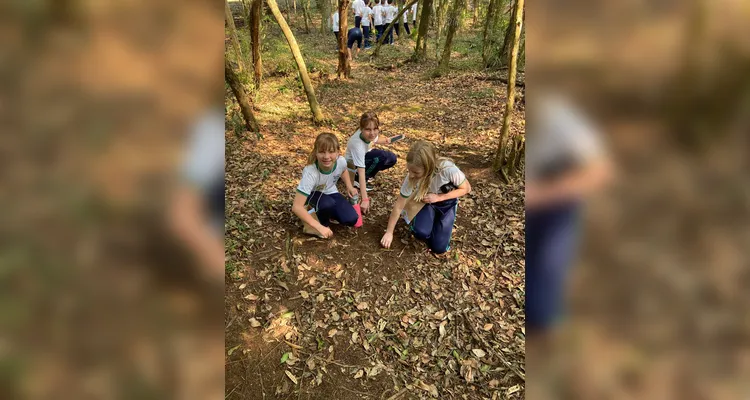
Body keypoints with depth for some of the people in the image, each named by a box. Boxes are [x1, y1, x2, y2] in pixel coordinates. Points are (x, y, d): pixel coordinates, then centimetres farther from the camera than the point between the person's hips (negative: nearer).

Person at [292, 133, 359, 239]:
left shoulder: (341, 161, -25)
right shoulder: (310, 173, -39)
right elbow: (296, 207, -41)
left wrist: (349, 187, -8)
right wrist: (319, 227, -44)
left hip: (330, 192, 4)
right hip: (312, 194, -3)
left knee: (351, 220, -15)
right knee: (328, 203, -37)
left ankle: (327, 213, 14)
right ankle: (324, 223, -4)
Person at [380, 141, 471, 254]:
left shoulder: (448, 169, -37)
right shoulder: (411, 178, -29)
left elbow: (466, 188, -18)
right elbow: (398, 207, -18)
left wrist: (438, 197, -27)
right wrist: (389, 232, -13)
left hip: (447, 203, -1)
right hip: (428, 201, 1)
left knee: (438, 248, -12)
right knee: (420, 232, -27)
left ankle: (445, 221, 16)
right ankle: (432, 218, 7)